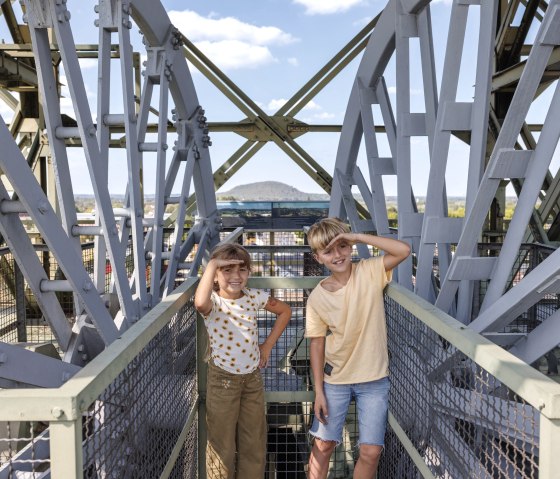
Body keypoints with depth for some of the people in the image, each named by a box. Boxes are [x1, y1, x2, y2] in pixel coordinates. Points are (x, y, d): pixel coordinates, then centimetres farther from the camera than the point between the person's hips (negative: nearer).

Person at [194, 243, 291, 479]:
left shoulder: (254, 297, -6)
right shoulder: (213, 302, -18)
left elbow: (285, 311, 11)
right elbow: (200, 302, -45)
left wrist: (268, 344, 4)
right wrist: (211, 264, -36)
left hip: (252, 377, 4)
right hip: (222, 379, -4)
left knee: (255, 444, 16)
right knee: (223, 444, 10)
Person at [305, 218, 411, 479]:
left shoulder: (369, 273, -11)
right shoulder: (317, 298, -10)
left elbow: (403, 250, -25)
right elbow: (317, 343, -3)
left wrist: (358, 237, -27)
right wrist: (319, 391, -4)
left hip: (374, 379, 0)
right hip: (335, 380, 1)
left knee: (371, 452, 4)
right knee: (323, 445, 12)